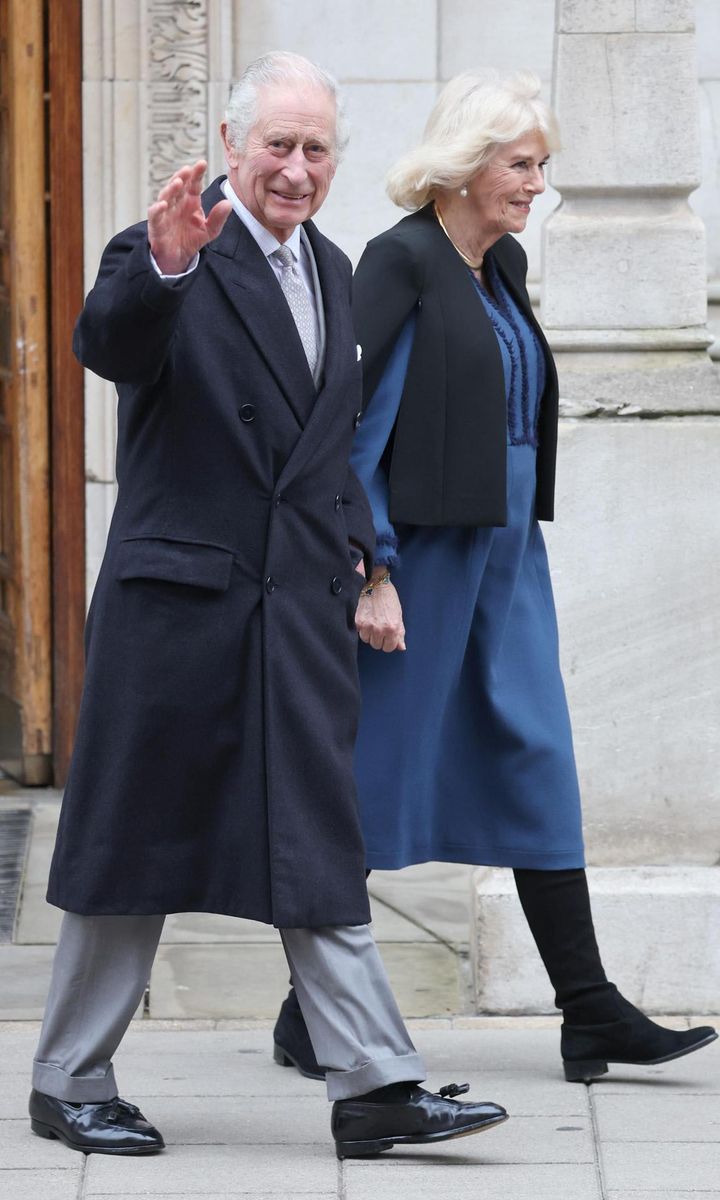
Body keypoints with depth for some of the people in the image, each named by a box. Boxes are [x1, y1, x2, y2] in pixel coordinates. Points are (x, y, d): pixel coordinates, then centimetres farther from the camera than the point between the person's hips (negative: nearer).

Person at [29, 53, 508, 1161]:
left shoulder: (332, 271, 14)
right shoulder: (165, 255, -9)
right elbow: (108, 347, -30)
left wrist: (354, 543, 15)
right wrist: (160, 268, -49)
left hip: (302, 603, 6)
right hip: (179, 598, -6)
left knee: (320, 849, 3)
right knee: (134, 842, 4)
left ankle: (374, 1088, 1)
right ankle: (70, 1083, 16)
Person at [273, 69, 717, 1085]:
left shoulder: (504, 265, 13)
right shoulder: (402, 260, -12)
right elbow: (357, 420, -15)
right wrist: (371, 573, -18)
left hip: (506, 545, 8)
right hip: (421, 549, -8)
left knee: (537, 762, 4)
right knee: (374, 765, 0)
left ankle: (589, 1011, 3)